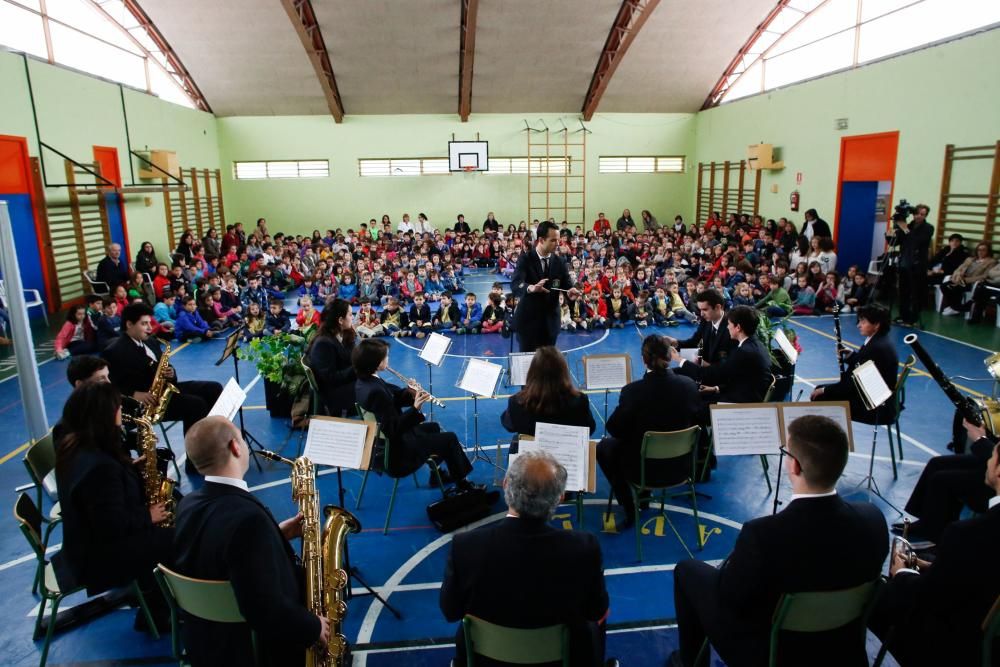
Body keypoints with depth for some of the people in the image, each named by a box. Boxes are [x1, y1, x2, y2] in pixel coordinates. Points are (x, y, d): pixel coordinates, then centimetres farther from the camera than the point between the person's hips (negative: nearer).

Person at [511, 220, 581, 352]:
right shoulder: (525, 259, -10)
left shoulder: (559, 262, 2)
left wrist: (571, 291, -29)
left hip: (550, 321, 3)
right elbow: (515, 284, -25)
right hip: (528, 320, -3)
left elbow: (567, 285, -3)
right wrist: (531, 288, -47)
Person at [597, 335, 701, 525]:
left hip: (643, 467, -5)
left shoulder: (633, 390, -25)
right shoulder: (689, 385, -13)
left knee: (604, 446, 23)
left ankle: (629, 508, 26)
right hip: (681, 464, 5)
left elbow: (614, 429, -14)